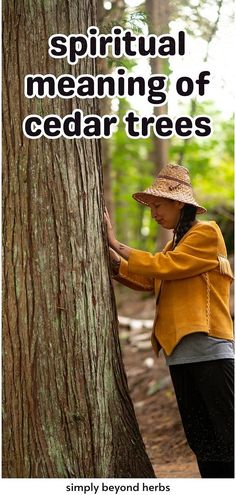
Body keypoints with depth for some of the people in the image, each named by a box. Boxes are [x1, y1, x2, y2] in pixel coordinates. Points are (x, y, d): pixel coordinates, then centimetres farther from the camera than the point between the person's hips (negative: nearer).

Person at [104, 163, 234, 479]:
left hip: (209, 349, -8)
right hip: (179, 353, 8)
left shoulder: (207, 233, -4)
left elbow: (162, 266, -13)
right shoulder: (175, 243, 22)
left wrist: (116, 244, -6)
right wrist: (113, 259, 3)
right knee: (201, 442, 9)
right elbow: (146, 280, 15)